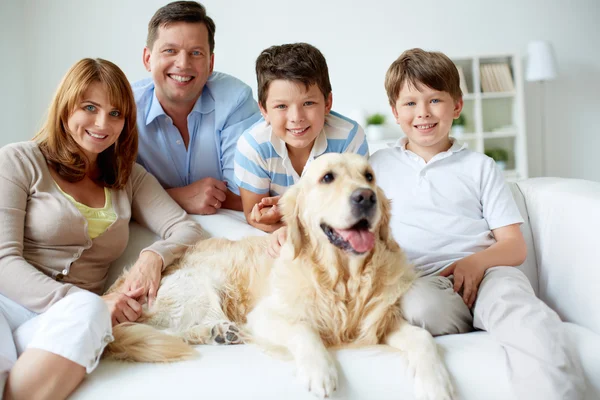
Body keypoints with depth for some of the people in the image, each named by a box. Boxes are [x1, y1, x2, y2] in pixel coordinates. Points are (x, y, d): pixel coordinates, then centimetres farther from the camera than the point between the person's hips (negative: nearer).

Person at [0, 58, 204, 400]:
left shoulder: (130, 178, 19)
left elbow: (187, 229, 11)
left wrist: (155, 256, -14)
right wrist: (91, 304, -17)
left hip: (68, 321, 3)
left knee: (87, 311, -36)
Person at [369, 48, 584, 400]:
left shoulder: (479, 166, 18)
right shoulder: (378, 166, 20)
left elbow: (515, 245, 10)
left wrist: (478, 261, -11)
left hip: (484, 271, 0)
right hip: (421, 281, 0)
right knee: (422, 305, -36)